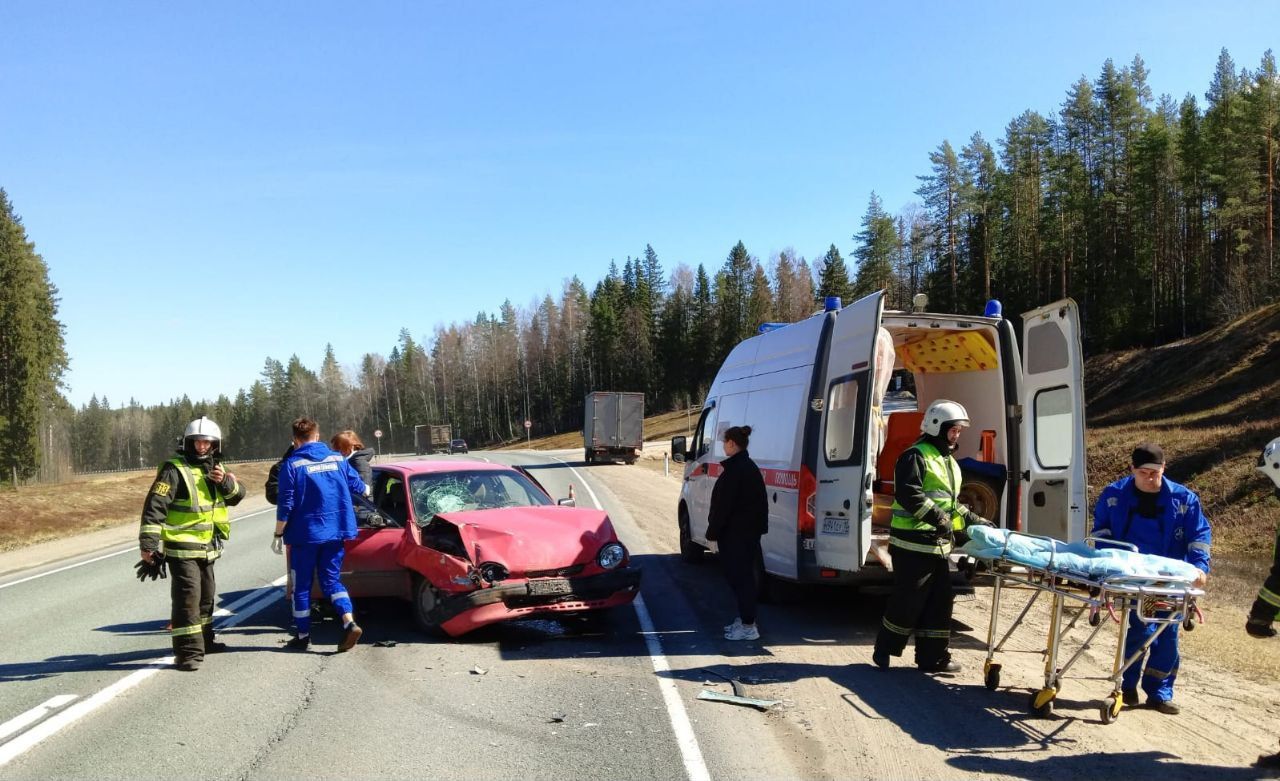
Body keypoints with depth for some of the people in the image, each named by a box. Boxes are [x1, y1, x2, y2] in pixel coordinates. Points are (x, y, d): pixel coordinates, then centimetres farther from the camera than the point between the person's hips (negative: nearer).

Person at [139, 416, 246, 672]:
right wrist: (148, 543, -26)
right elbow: (154, 506, -19)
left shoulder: (214, 469, 10)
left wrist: (226, 482, -15)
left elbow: (237, 495, 7)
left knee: (206, 595, 20)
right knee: (187, 597, -13)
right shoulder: (174, 470, -14)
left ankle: (204, 640, 37)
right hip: (181, 548, -8)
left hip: (206, 549, 8)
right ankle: (188, 652, -9)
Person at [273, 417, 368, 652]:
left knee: (301, 586, 10)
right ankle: (350, 623, -9)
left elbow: (285, 505, -10)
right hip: (335, 532, 4)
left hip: (305, 534, -3)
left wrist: (278, 535, -1)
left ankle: (303, 636, 17)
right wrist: (367, 489, 37)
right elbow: (357, 485, 14)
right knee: (331, 580, 11)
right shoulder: (337, 459, 4)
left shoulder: (292, 464, -7)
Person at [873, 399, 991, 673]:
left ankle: (933, 657, 17)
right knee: (908, 599, -4)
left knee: (940, 601, 9)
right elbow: (909, 494, -23)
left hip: (940, 544, 9)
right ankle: (884, 651, 9)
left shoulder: (950, 462, 22)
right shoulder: (916, 456, -9)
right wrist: (938, 518, -26)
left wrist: (973, 519, 16)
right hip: (914, 544, -9)